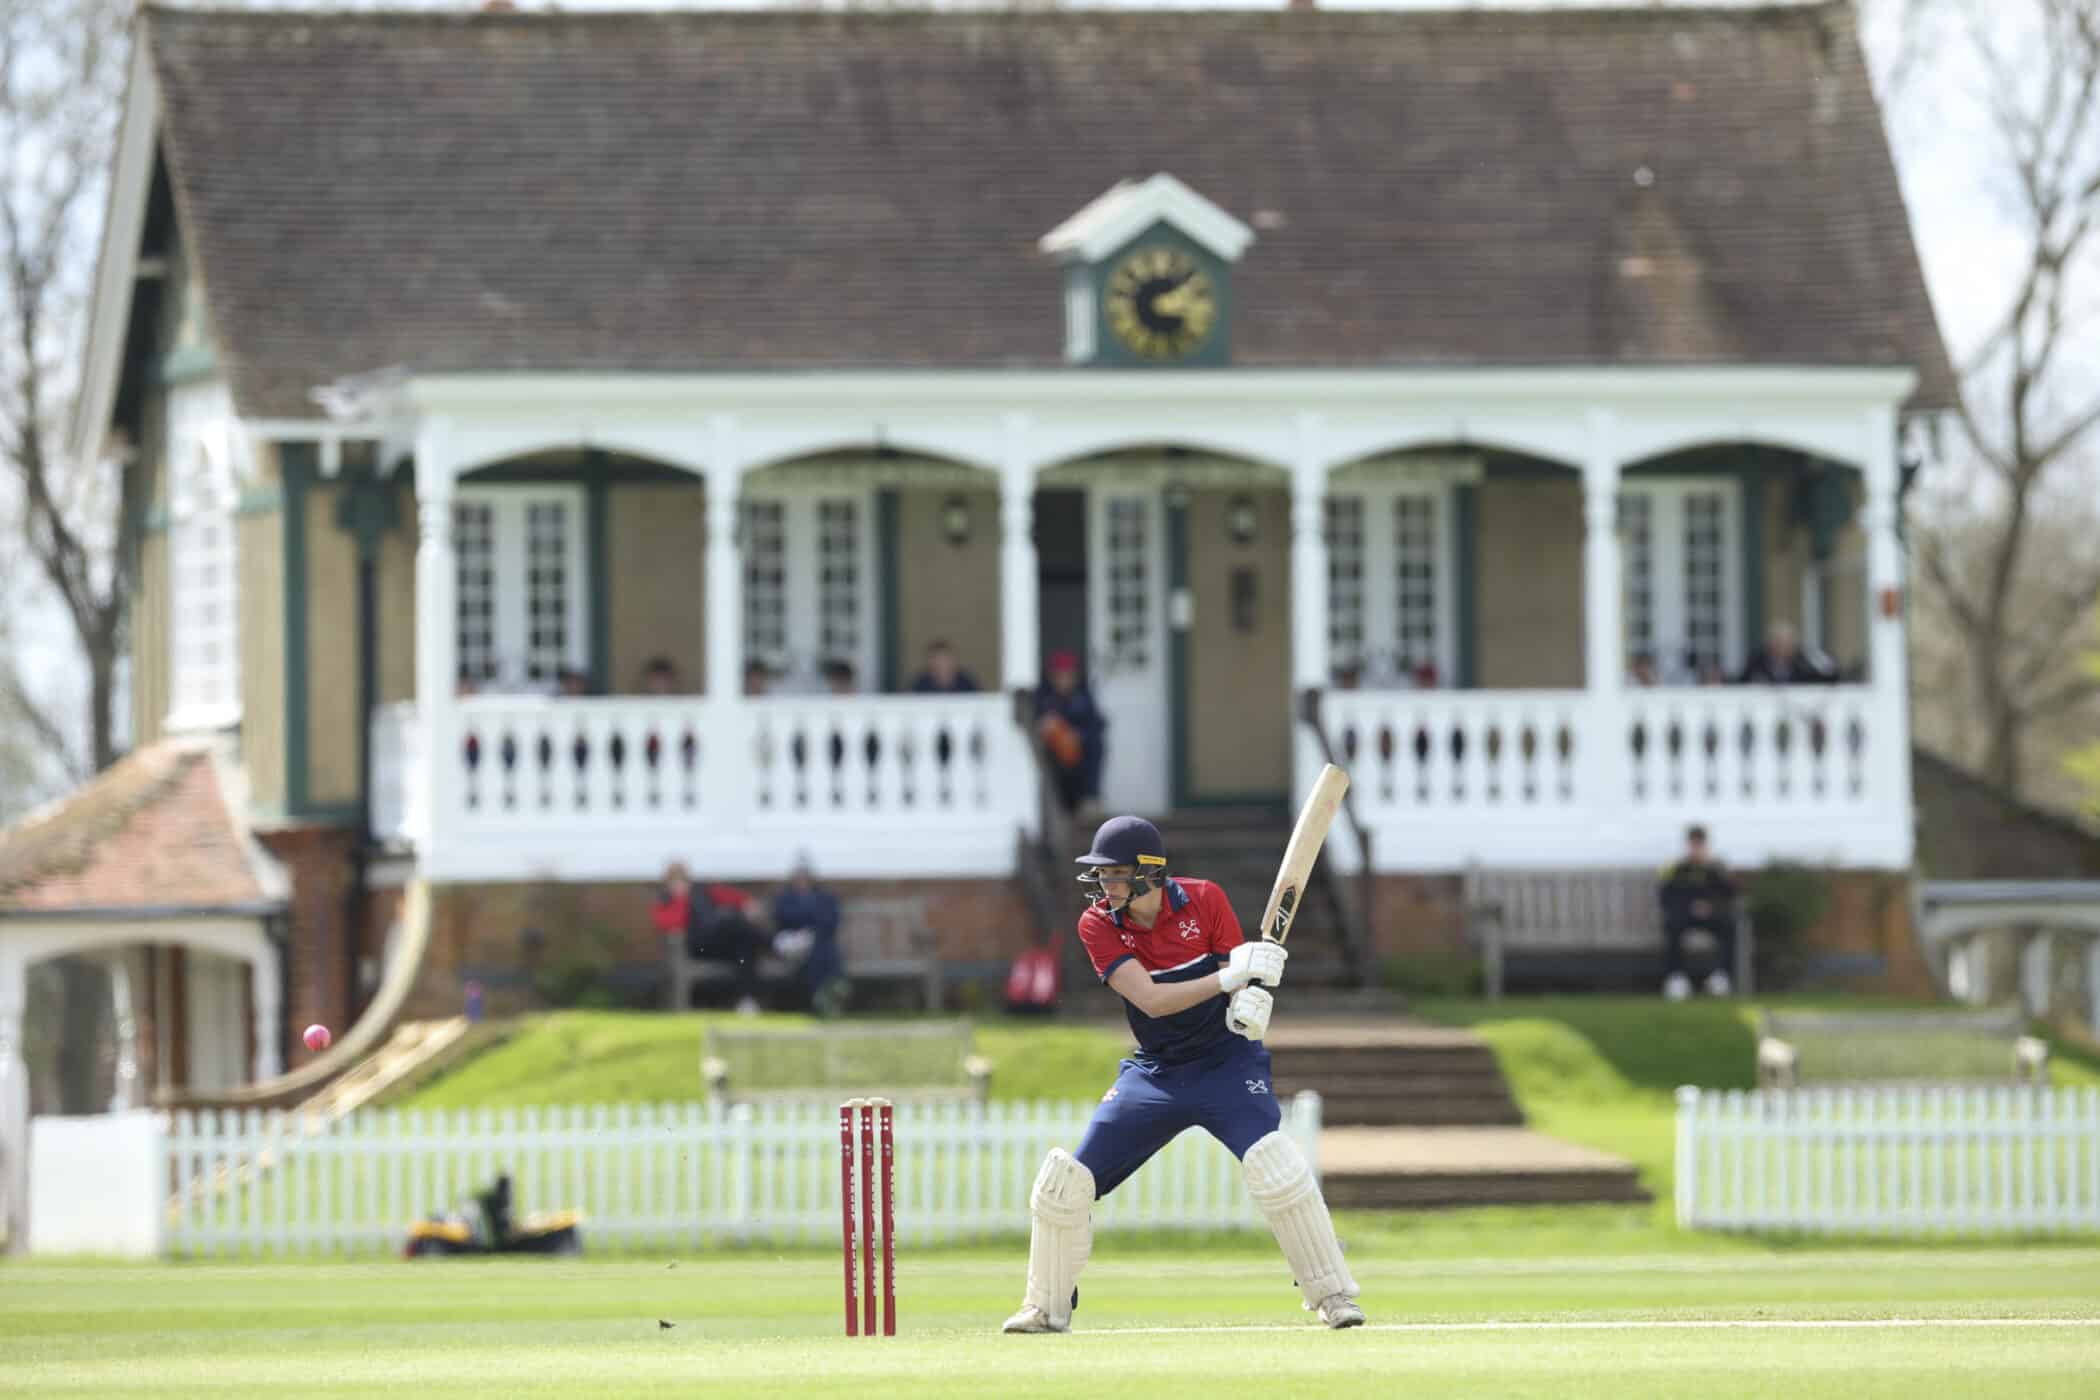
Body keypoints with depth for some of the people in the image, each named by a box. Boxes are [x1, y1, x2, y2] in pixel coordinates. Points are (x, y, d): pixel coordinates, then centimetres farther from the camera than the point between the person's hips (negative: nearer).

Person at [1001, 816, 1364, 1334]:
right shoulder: (1098, 925, -10)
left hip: (1227, 1061, -3)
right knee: (1065, 1181, -3)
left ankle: (1334, 1297, -16)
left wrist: (1250, 1003, -37)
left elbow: (1240, 983, -11)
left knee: (1274, 1165, -26)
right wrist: (1227, 978, -36)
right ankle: (1047, 1307, 17)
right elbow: (1151, 1000, -23)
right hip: (1155, 1072, 3)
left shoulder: (1204, 901, -11)